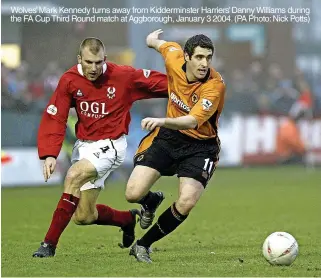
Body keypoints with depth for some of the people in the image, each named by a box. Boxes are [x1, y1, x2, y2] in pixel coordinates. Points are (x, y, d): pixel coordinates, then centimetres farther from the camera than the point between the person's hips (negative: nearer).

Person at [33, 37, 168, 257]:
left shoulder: (123, 76, -13)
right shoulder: (69, 80, -8)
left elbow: (157, 82, -2)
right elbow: (53, 119, -10)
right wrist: (49, 154, -21)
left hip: (110, 145, -5)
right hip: (84, 145, 5)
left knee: (73, 177, -30)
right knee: (83, 217, 6)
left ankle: (50, 244, -25)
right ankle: (128, 219, 37)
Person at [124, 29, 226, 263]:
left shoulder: (215, 85, -26)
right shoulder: (175, 61, -13)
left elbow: (192, 122, -37)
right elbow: (165, 45, 12)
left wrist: (161, 121, -54)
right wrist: (152, 40, 35)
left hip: (200, 145, -3)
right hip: (168, 137, 3)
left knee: (186, 202, -22)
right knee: (133, 194, -12)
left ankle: (144, 245, 3)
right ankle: (151, 202, 29)